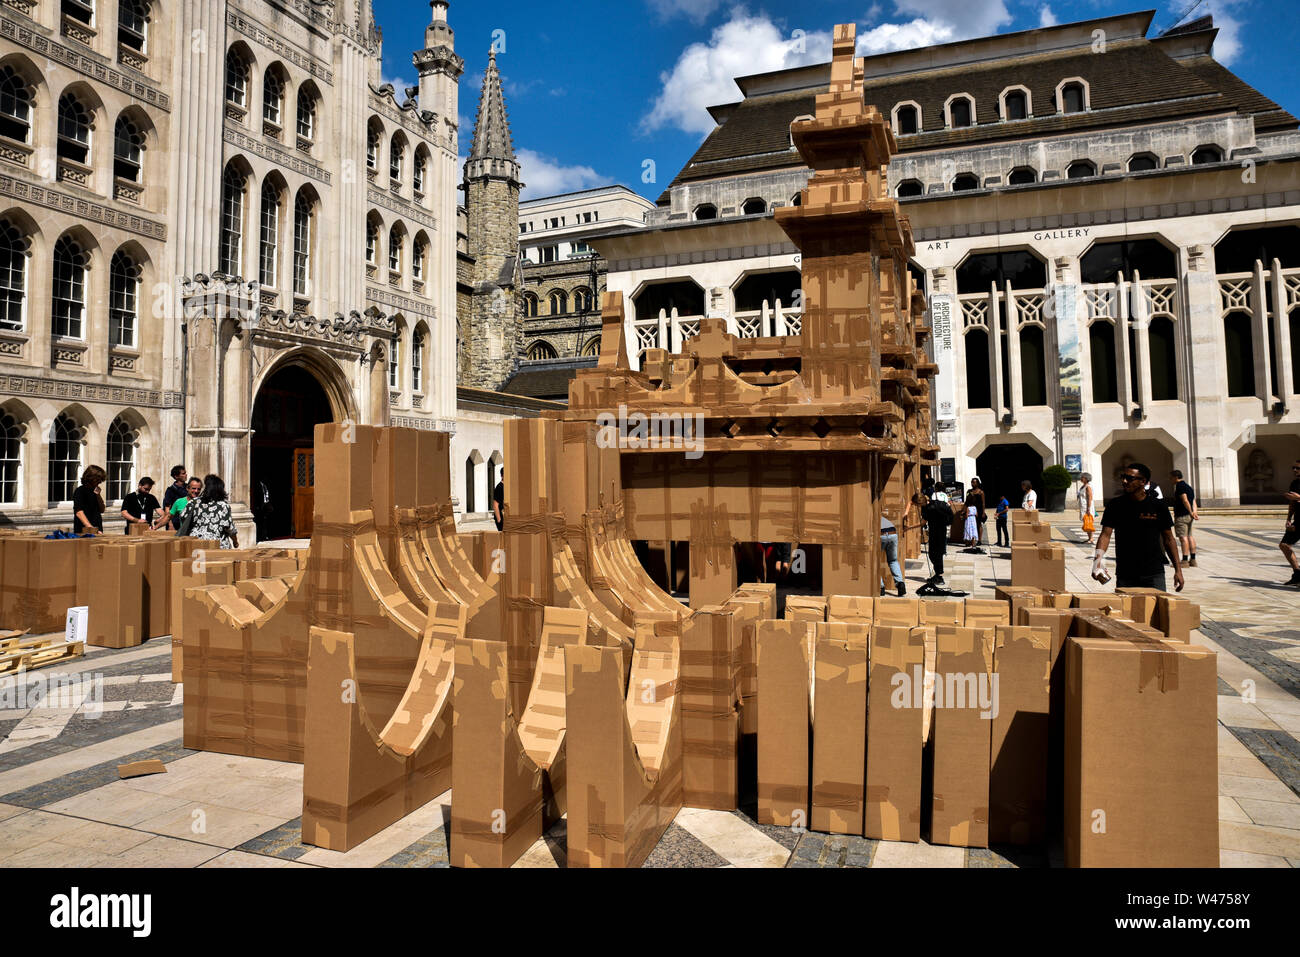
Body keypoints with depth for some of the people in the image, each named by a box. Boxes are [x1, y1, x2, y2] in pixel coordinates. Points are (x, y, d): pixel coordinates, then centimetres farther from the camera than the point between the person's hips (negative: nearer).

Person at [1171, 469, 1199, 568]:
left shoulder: (1179, 486, -11)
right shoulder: (1188, 486, 18)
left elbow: (1185, 500, -20)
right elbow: (1193, 501, 12)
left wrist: (1191, 512, -18)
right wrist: (1195, 512, 3)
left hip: (1181, 516, -10)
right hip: (1189, 515, 10)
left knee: (1183, 537, -10)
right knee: (1190, 536, 12)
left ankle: (1185, 560, -11)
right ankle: (1193, 560, 15)